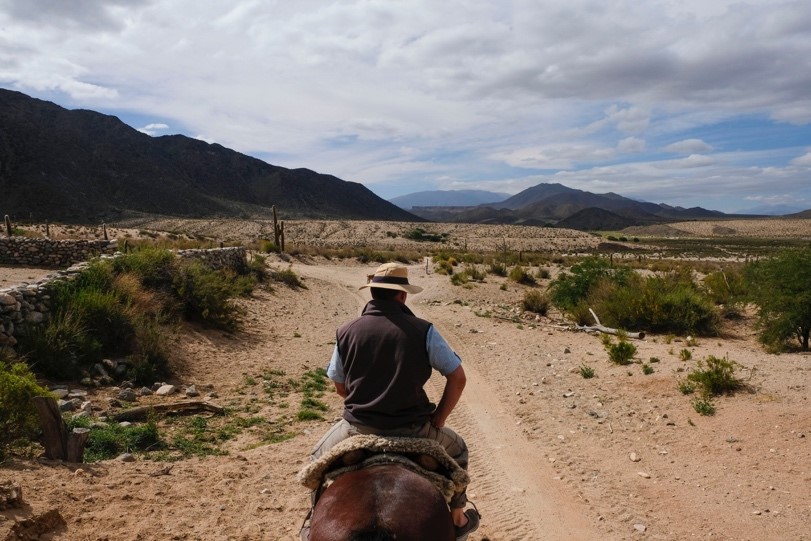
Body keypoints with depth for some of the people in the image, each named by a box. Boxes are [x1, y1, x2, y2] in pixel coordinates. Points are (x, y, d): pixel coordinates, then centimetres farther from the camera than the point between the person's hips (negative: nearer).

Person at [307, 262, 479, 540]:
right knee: (456, 449, 31)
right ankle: (457, 518, 40)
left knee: (320, 456, 33)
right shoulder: (423, 330, -11)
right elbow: (457, 379, -8)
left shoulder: (345, 332, -5)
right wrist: (436, 421, 2)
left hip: (358, 428, 1)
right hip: (413, 429, -1)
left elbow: (340, 386, 5)